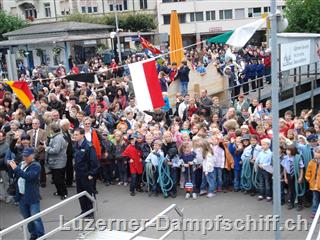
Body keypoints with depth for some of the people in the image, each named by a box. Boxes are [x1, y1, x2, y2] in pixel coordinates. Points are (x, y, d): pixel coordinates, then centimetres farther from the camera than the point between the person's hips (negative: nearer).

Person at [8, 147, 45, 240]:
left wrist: (16, 168, -27)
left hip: (32, 197, -7)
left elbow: (28, 176, -29)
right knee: (27, 218, 17)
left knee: (35, 218, -3)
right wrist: (11, 166, -3)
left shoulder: (36, 166, -14)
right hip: (22, 196, 7)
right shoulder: (22, 164, 8)